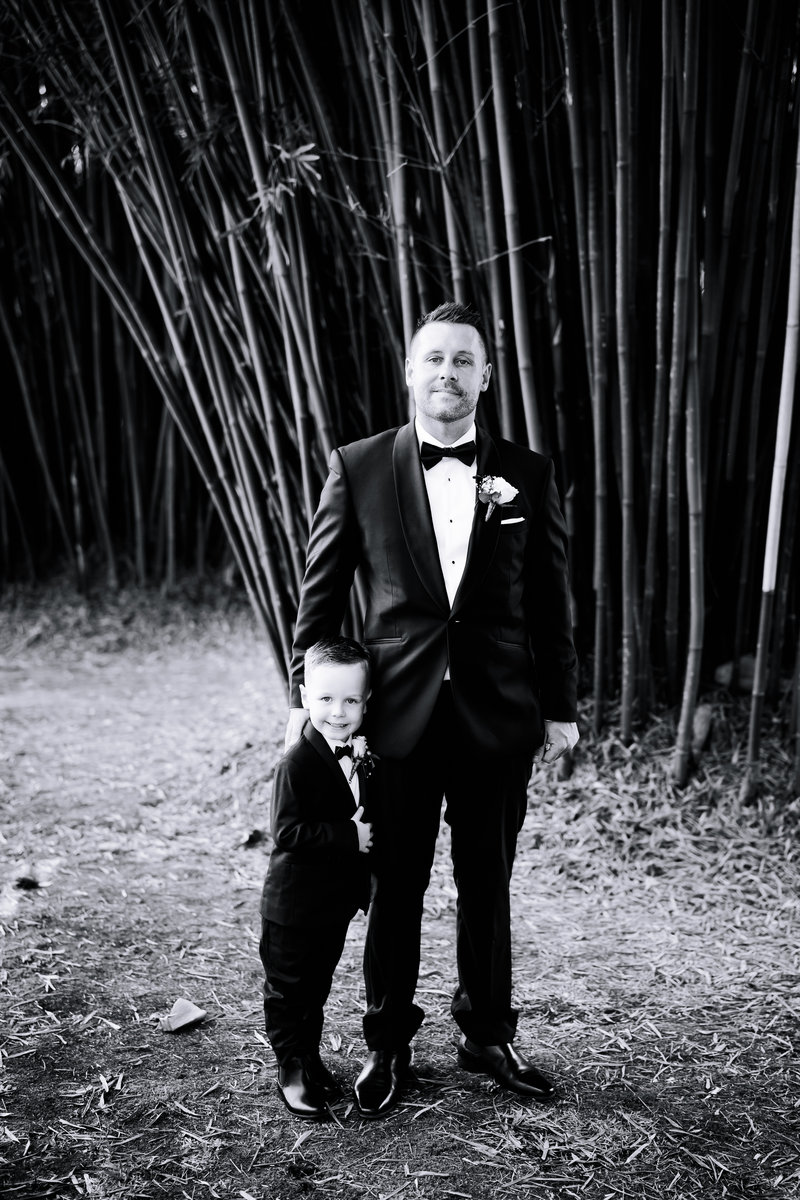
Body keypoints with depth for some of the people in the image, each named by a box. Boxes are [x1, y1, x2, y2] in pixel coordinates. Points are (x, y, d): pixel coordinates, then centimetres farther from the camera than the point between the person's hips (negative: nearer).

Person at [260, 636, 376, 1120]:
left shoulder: (360, 757, 2)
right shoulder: (298, 763, -22)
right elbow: (289, 832, -27)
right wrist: (349, 835, -27)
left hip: (338, 901, 7)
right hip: (293, 905, -7)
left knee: (318, 985, 22)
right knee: (287, 989, 8)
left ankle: (312, 1057, 37)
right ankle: (292, 1071, 21)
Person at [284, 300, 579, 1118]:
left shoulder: (526, 475, 1)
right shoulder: (358, 469, -2)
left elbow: (549, 599, 5)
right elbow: (321, 591, 3)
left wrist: (560, 707, 6)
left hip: (498, 716, 1)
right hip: (398, 713, -1)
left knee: (486, 886, 14)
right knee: (395, 887, 10)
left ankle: (487, 1035, 33)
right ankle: (387, 1044, 28)